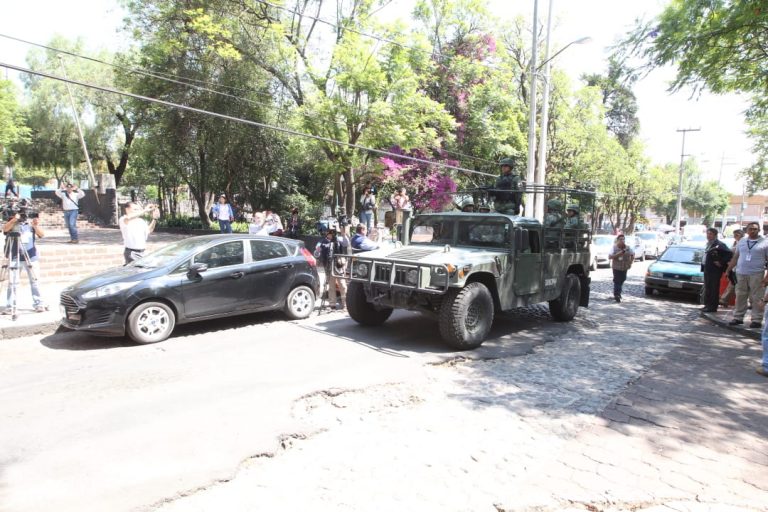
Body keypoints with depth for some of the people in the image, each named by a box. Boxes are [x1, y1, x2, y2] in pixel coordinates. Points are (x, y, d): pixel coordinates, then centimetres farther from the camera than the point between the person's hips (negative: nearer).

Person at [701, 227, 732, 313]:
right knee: (707, 288, 14)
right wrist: (703, 266, 12)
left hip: (715, 270, -9)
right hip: (707, 269, 9)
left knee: (714, 289, -3)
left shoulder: (719, 245, -13)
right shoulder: (709, 244, 15)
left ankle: (713, 307, 3)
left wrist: (721, 262, -18)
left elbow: (729, 254, -21)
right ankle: (707, 305, 23)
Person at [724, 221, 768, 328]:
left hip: (756, 275, -4)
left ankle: (757, 320, 5)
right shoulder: (741, 241, 13)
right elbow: (735, 257, 18)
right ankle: (738, 318, 15)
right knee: (740, 297, 8)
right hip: (741, 274, 4)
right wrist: (728, 270, 13)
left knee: (757, 298, -2)